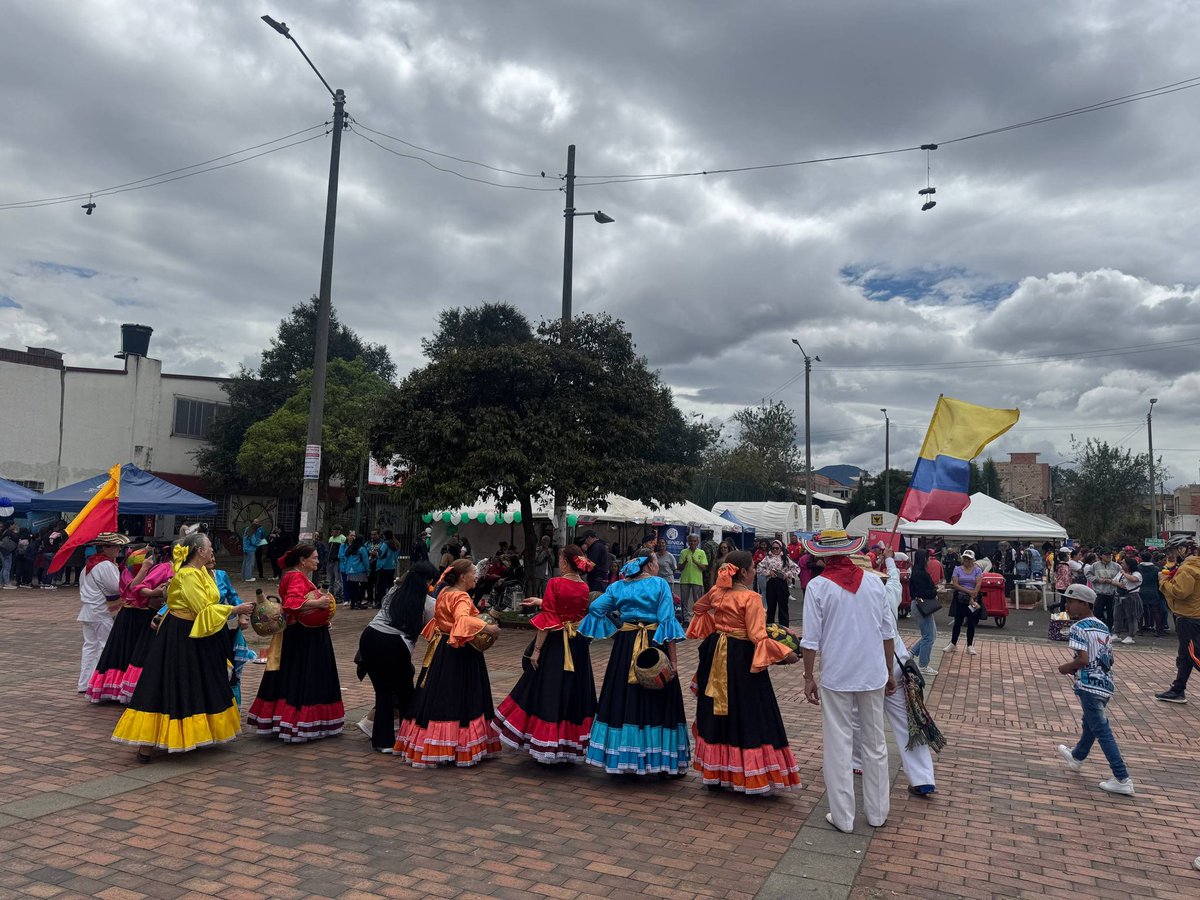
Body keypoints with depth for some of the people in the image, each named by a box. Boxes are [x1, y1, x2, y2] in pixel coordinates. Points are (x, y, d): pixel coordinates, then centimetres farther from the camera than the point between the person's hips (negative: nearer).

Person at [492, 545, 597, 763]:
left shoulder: (554, 584, -13)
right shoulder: (584, 588, 3)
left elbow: (547, 619, -15)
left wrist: (536, 649, -10)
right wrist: (541, 602, 29)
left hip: (554, 644, -5)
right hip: (578, 647, 5)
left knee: (548, 690, 6)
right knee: (573, 692, 13)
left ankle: (546, 744, 13)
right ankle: (571, 745, 21)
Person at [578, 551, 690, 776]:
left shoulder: (618, 587, 7)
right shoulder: (660, 584, -4)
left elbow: (595, 607, -2)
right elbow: (667, 621, -12)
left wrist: (614, 629, 8)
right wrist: (673, 659, -12)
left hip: (625, 647, 4)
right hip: (655, 646, -3)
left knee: (625, 699, 11)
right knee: (658, 702, 6)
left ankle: (626, 760, 19)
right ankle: (665, 762, 14)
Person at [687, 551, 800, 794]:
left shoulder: (717, 593, 3)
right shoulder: (751, 598, -18)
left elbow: (699, 608, 22)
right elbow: (757, 637, -21)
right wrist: (785, 653, -17)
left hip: (717, 655, 7)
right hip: (742, 659, -7)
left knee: (719, 713, 15)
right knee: (747, 715, 0)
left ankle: (716, 771, 24)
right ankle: (752, 776, 5)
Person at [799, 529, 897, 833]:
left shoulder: (818, 586, -11)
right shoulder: (874, 582, -1)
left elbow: (811, 641, -11)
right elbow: (888, 634, 5)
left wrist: (809, 677, 0)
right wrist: (889, 672, 16)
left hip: (836, 677, -3)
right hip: (873, 675, 3)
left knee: (838, 746, 7)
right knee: (875, 744, 16)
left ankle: (843, 817, 14)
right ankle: (877, 812, 27)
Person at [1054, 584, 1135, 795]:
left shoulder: (1079, 628, -14)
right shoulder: (1103, 627, 12)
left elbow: (1083, 659, -23)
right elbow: (1109, 660, 13)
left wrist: (1067, 668, -5)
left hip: (1089, 685, -9)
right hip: (1105, 683, 9)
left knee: (1102, 731, -3)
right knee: (1090, 723, 25)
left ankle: (1123, 780, -3)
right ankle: (1077, 757, 46)